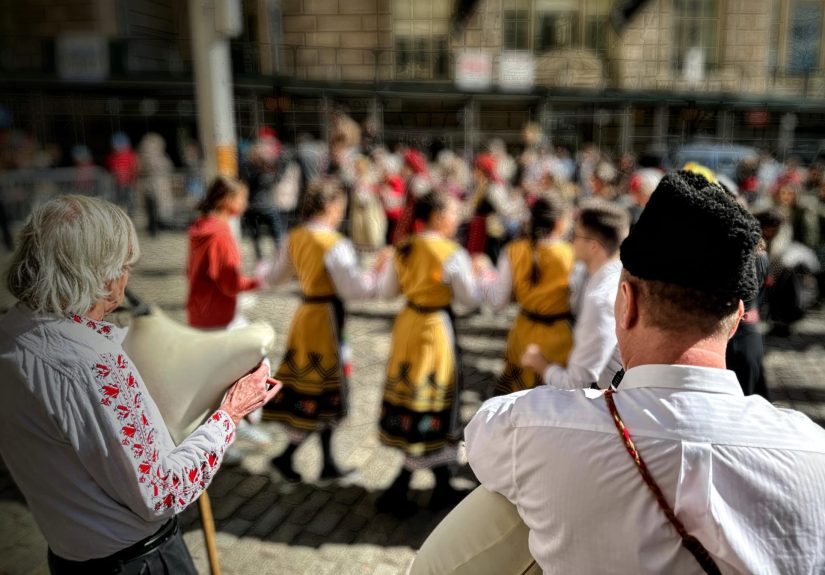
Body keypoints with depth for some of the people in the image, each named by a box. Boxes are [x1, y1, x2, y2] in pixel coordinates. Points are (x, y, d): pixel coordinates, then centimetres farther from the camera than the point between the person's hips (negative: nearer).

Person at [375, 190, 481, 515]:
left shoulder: (404, 250, 1)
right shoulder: (452, 254, -16)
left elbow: (386, 290, 6)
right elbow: (470, 298, -8)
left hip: (407, 326, 7)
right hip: (436, 330, -7)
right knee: (432, 413, 5)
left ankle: (442, 486, 31)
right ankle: (396, 493, 12)